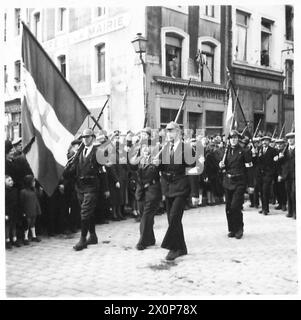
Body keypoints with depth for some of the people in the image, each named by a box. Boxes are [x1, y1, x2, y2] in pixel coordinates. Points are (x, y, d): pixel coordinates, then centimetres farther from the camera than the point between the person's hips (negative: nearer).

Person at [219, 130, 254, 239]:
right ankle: (232, 229, 20)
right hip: (228, 182, 5)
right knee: (228, 207, 7)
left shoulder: (243, 152, -3)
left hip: (239, 183, -5)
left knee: (235, 206, -12)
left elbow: (249, 169, -3)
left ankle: (239, 229, 6)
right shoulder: (226, 151, 9)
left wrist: (250, 185, -5)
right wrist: (221, 165, -7)